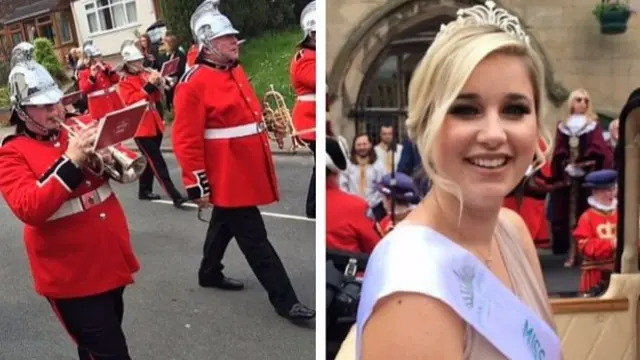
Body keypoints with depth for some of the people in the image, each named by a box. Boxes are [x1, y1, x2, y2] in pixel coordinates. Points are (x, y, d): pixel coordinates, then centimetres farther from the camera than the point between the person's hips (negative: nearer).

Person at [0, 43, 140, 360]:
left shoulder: (82, 127, 5)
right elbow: (29, 210, -22)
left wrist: (113, 159, -16)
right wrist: (71, 162, -28)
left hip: (110, 260, 5)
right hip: (71, 276, -5)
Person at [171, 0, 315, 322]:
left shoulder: (235, 71, 11)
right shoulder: (194, 83, -16)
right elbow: (187, 139, -17)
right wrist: (197, 184, -17)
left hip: (245, 171, 9)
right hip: (226, 176, -9)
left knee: (225, 224, 24)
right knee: (254, 238, -3)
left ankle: (209, 274, 44)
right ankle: (284, 300, 4)